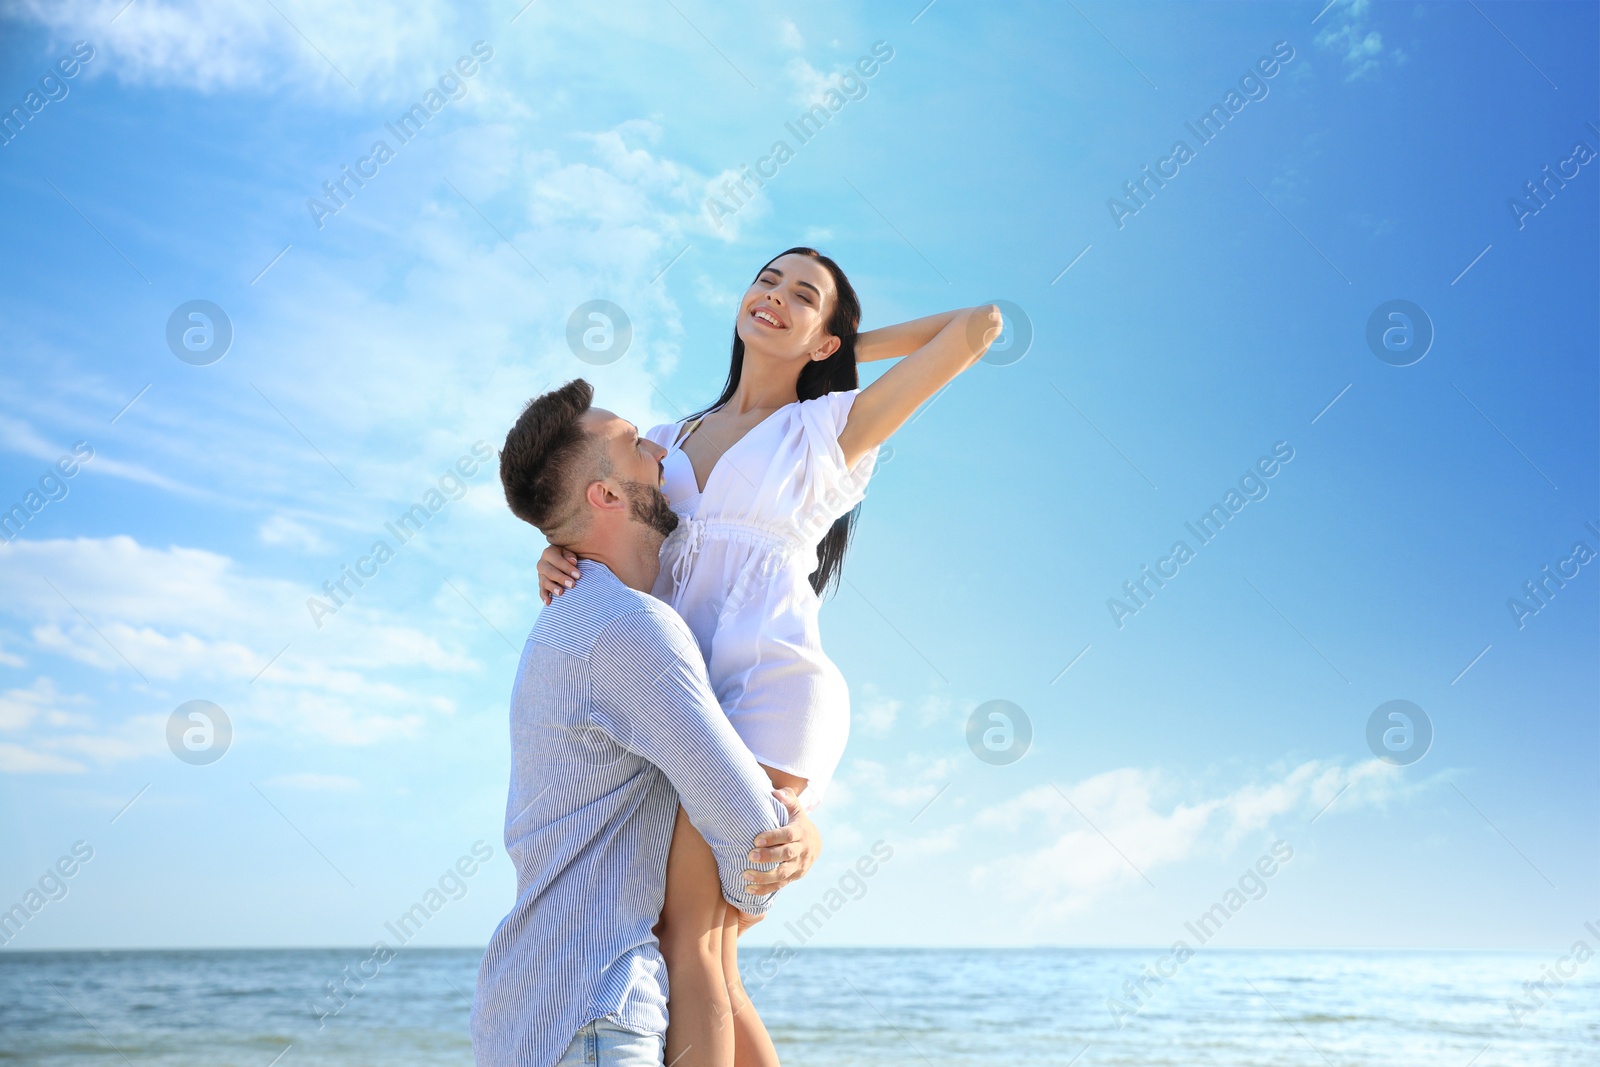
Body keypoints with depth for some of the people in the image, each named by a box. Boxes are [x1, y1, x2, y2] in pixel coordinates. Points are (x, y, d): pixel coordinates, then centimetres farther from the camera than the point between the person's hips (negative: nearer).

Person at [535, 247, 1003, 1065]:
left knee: (687, 933, -16)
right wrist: (560, 564, -2)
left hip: (770, 686, -6)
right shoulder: (670, 441, 24)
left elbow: (980, 325, 10)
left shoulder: (832, 427, 10)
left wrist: (848, 349, 20)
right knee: (708, 957, 1)